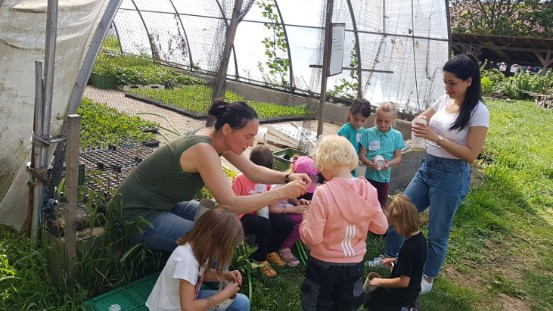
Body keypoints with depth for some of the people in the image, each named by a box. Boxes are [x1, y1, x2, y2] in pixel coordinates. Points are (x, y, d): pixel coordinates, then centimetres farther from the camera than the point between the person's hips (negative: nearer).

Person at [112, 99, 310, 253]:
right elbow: (230, 204, -31)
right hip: (139, 214, -9)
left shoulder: (217, 138, -4)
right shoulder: (204, 149, -30)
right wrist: (282, 192, -29)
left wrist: (288, 177, -11)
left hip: (165, 204, 9)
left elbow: (253, 171, 4)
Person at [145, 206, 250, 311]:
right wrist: (225, 294, -22)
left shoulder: (198, 246, -10)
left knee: (242, 302, -3)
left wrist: (225, 275, -6)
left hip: (187, 299, 8)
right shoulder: (186, 259, -32)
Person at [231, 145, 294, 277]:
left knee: (287, 223, -12)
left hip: (261, 213, 7)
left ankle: (269, 251, 13)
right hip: (244, 216, -7)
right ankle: (259, 259, -11)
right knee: (264, 225, -37)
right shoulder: (240, 179, -13)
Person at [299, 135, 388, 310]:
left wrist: (305, 219, -4)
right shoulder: (368, 189, -11)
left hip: (324, 265, -4)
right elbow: (381, 227, 0)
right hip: (355, 264, 4)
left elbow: (312, 238, -22)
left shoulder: (323, 193, -25)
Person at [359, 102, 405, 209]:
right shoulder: (368, 133, -6)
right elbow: (362, 154, -6)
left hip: (384, 176, 1)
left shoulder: (396, 135, -3)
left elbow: (398, 157, -1)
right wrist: (369, 163, -25)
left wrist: (389, 164, -21)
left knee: (381, 205, 14)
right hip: (368, 174, -1)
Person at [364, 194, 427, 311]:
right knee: (376, 292, 24)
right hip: (412, 289, 9)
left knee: (368, 300, 6)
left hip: (404, 293, -9)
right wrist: (395, 261, 6)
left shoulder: (407, 248, -32)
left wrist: (380, 282, -16)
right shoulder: (419, 237, -5)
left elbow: (404, 282, -27)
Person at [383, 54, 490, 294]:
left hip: (451, 176, -7)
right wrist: (419, 124, -8)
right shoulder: (444, 100, 3)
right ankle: (389, 258, 36)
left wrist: (436, 138, -24)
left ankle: (427, 279, 28)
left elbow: (470, 155, -18)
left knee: (437, 232, 7)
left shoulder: (478, 112, -14)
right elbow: (422, 121, 16)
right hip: (426, 168, 7)